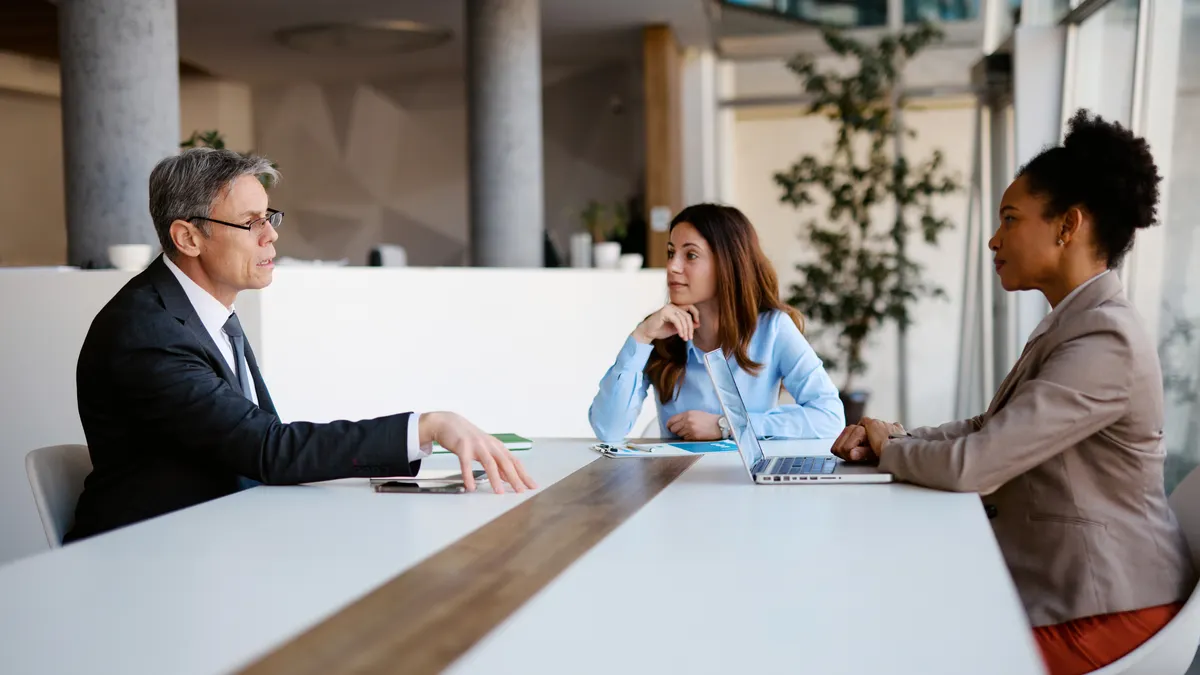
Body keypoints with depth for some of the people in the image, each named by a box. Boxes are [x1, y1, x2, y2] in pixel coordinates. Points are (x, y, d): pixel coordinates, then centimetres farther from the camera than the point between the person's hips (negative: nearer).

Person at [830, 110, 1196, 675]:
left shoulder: (1104, 341, -23)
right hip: (1054, 574, 9)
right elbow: (991, 429, 15)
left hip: (1102, 607, -9)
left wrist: (886, 447, -6)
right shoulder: (1072, 324, 11)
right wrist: (894, 438, -2)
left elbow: (971, 464, -25)